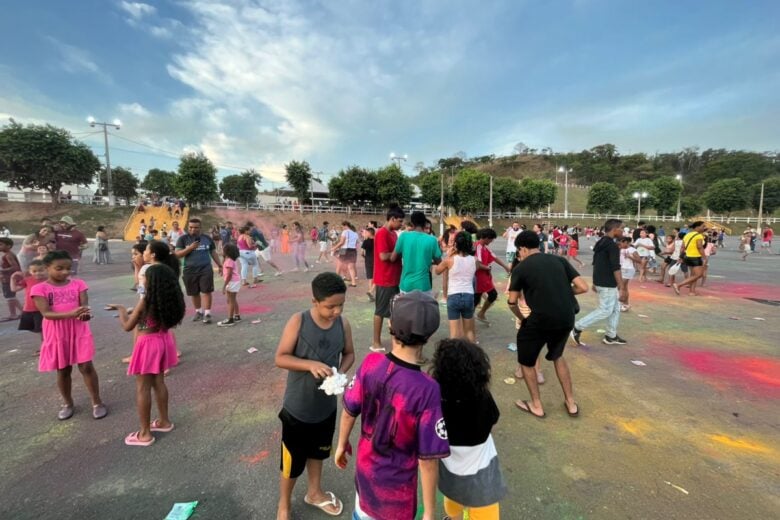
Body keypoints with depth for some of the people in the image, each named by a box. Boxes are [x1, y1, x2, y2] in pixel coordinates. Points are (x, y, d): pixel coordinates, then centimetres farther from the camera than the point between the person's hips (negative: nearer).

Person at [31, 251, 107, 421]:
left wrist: (86, 314, -34)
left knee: (86, 367, 0)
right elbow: (46, 313, -17)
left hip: (79, 331, 0)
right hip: (57, 334, 0)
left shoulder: (78, 283, -1)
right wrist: (71, 314, -34)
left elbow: (84, 305, -10)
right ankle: (67, 403, 34)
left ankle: (97, 402, 13)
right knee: (63, 370, 14)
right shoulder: (39, 288, -6)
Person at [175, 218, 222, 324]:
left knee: (206, 291, -5)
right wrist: (190, 248, -21)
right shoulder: (183, 239, -1)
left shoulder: (207, 238, 6)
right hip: (190, 271, 1)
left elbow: (213, 252, 15)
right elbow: (177, 254, -8)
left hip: (206, 270, 0)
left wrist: (219, 265, 12)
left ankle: (207, 313, 0)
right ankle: (198, 311, 31)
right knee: (194, 293, 13)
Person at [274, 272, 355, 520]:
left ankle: (314, 492, 53)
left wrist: (341, 373, -17)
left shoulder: (343, 324, -11)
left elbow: (349, 353, 2)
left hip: (326, 406, 4)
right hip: (298, 409, -3)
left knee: (317, 452, 27)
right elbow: (280, 358, -17)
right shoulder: (297, 322, -22)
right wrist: (310, 364, -31)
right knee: (292, 460, 16)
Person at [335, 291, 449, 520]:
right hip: (397, 482, -4)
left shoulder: (370, 363, -21)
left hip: (365, 467, 4)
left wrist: (342, 444, 12)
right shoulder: (426, 389, -34)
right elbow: (428, 460, -25)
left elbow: (349, 411, -6)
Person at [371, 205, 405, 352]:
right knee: (381, 311, 1)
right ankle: (376, 343, 13)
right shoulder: (382, 233, -17)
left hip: (395, 278, 9)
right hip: (385, 279, -9)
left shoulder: (393, 234, 12)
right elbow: (384, 256, -23)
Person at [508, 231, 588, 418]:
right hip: (566, 318, 5)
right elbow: (583, 287, 4)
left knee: (526, 361, 19)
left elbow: (512, 302, 0)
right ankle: (571, 403, 38)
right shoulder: (559, 260, 8)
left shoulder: (520, 268, -2)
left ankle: (536, 406, 30)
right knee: (557, 356, 31)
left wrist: (522, 318, 18)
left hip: (541, 319, -5)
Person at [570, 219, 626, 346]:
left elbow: (596, 264, 17)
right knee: (605, 310, -2)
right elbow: (615, 268, -21)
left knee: (616, 307, 18)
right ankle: (577, 328, -2)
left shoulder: (600, 243, 12)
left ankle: (611, 336, 24)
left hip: (601, 281, 10)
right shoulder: (612, 246, -18)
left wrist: (595, 282, 23)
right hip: (607, 284, -10)